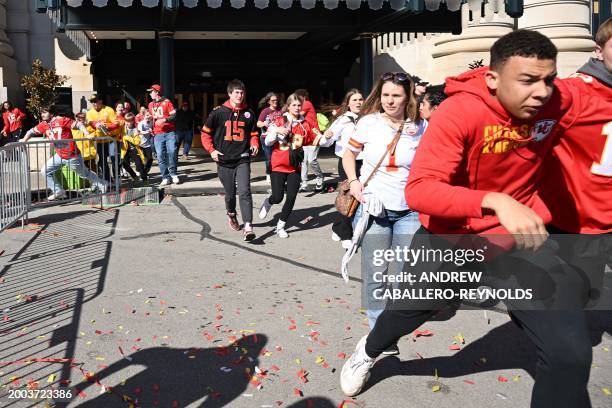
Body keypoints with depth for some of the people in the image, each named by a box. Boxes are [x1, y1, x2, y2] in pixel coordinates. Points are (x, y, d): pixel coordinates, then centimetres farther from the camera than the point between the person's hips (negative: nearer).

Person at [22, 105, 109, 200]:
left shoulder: (62, 120, -17)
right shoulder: (44, 125, 2)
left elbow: (78, 124, -17)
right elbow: (32, 131, 12)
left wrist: (87, 134, -28)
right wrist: (23, 142, 2)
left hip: (72, 156, -7)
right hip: (59, 156, 7)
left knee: (84, 173, 9)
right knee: (45, 171, 4)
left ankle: (102, 184, 31)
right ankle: (59, 192, 14)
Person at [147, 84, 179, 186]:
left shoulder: (166, 102, 1)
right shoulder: (151, 105, 16)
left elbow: (174, 116, -4)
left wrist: (165, 119, -19)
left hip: (169, 132, -4)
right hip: (158, 134, 4)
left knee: (172, 152, -12)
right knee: (160, 156, -2)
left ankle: (173, 173, 6)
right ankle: (165, 178, 2)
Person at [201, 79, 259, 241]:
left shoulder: (248, 113, 4)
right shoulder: (219, 112, -3)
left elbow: (253, 133, 17)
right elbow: (206, 132, 5)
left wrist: (254, 145, -2)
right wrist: (211, 150, -4)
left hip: (242, 159, 0)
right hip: (224, 160, 0)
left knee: (245, 192, -15)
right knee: (230, 193, 13)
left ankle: (248, 227, -19)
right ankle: (231, 215, 44)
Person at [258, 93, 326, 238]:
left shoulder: (305, 124, 3)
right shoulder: (279, 121, -4)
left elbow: (318, 139, 1)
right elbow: (268, 142, -5)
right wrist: (276, 131, -21)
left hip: (295, 167, 3)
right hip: (278, 166, -3)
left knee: (291, 197, -1)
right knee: (278, 197, -6)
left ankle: (280, 226, 17)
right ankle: (268, 203, 32)